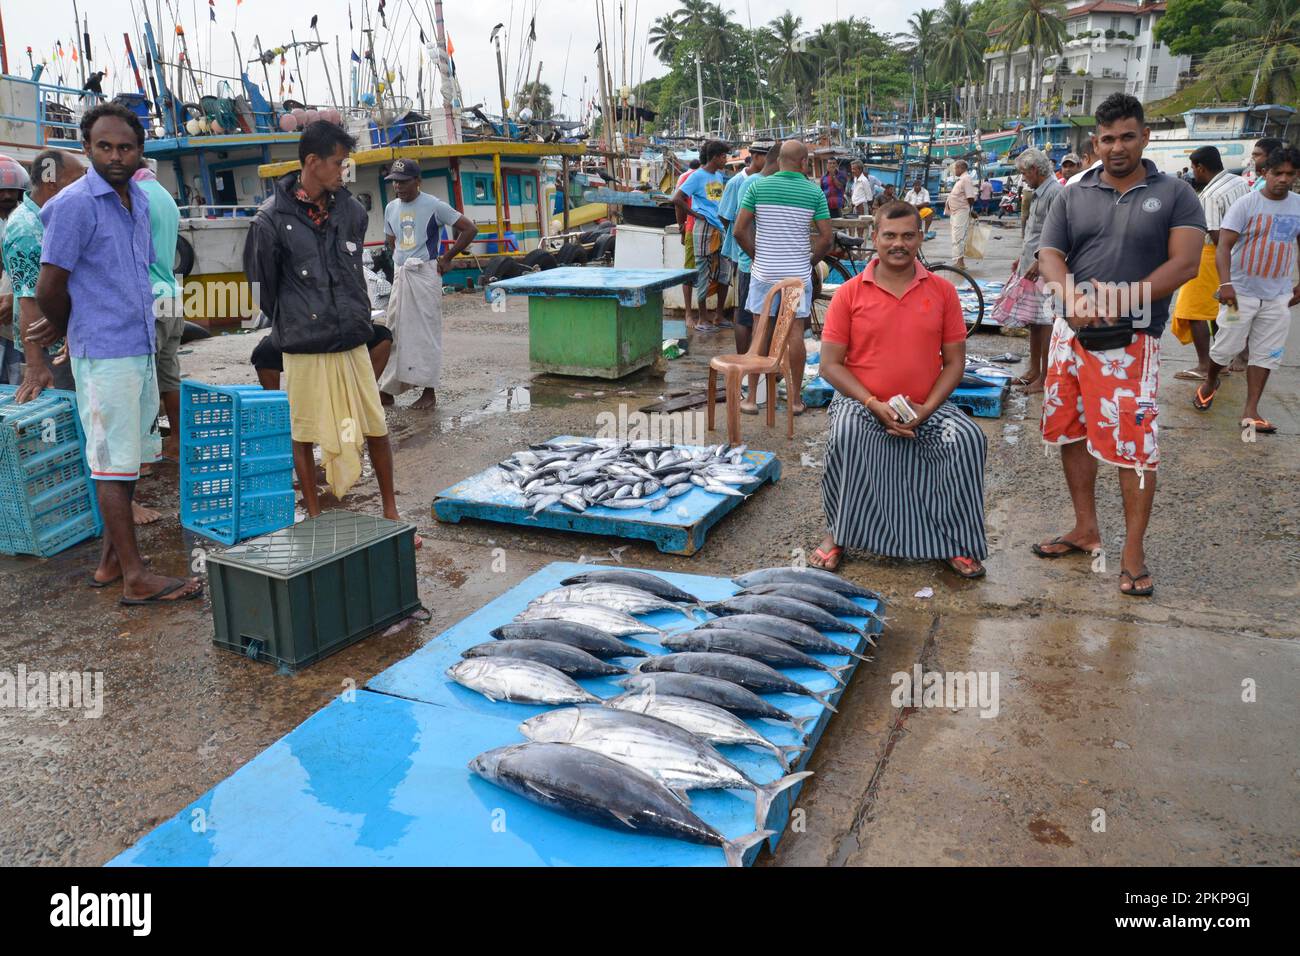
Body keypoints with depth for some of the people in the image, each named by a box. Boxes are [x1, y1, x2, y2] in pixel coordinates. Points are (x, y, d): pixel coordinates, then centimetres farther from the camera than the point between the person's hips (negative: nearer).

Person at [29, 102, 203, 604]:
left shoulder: (139, 199, 12)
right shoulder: (76, 204, -11)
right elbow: (49, 287, -11)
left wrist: (64, 326, 14)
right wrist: (66, 328, 9)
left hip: (141, 349, 8)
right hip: (104, 354, -8)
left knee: (126, 460, 13)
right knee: (114, 463, -3)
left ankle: (112, 559, 24)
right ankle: (135, 576, 1)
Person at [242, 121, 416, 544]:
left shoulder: (351, 210, 5)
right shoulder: (272, 219, -7)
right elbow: (263, 285, 2)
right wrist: (291, 327, 10)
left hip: (352, 342, 3)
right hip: (304, 350, -3)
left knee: (376, 429, 5)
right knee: (304, 436, 7)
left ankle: (391, 514, 20)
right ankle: (314, 520, 22)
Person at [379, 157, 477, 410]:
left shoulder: (434, 206, -8)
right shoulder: (391, 208, 11)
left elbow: (470, 229, -8)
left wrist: (447, 258, -6)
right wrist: (400, 261, 13)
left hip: (425, 274, -6)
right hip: (400, 275, 6)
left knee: (425, 333, -3)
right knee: (396, 331, 7)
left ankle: (429, 392, 4)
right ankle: (389, 388, 13)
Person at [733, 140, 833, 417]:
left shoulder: (758, 187, -2)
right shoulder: (815, 192, -2)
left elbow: (739, 231, -4)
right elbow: (827, 238, -4)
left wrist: (757, 256, 9)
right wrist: (809, 262, 11)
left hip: (764, 272, 0)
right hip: (799, 273, 0)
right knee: (796, 333, 6)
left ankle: (752, 397, 11)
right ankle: (795, 399, 13)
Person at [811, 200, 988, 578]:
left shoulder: (942, 291, 4)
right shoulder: (850, 293, -1)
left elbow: (954, 361, 5)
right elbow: (831, 364, -3)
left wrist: (925, 409, -11)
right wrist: (874, 405, -14)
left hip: (926, 408, 2)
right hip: (861, 402, -2)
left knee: (968, 439, -24)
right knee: (844, 438, -32)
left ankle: (954, 543, -5)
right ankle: (837, 534, -9)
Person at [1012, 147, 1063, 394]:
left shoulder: (1055, 192, -13)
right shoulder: (1038, 193, 17)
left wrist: (1039, 260, -23)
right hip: (1031, 266, 10)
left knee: (1044, 321, -6)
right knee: (1033, 320, 15)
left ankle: (1045, 378, -1)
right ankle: (1034, 370, 24)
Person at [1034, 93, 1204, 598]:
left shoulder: (1175, 194, 3)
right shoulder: (1073, 195, 10)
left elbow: (1184, 263, -7)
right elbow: (1049, 255, 0)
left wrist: (1123, 299, -19)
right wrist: (1071, 296, -21)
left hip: (1131, 339, -4)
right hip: (1070, 333, 4)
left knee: (1135, 445, -5)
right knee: (1070, 432, 10)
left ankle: (1133, 554, 7)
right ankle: (1086, 529, 27)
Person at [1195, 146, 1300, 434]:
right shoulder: (1246, 204, -10)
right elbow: (1223, 246, -16)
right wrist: (1226, 283, -28)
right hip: (1241, 291, -4)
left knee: (1266, 353, 4)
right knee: (1226, 346, 5)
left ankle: (1251, 411, 9)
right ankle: (1210, 383, 35)